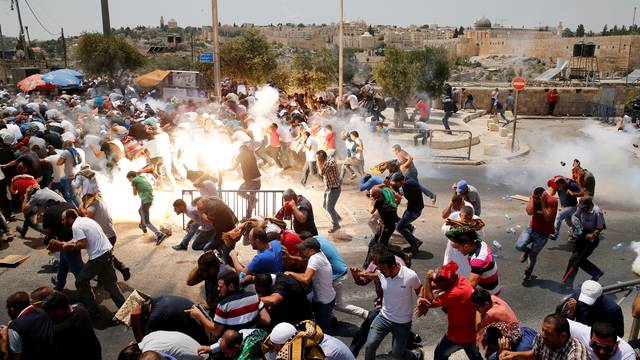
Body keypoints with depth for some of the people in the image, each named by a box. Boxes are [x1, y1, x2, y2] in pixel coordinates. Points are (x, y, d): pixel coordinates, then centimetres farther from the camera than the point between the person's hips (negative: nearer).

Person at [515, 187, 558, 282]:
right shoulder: (533, 198, -7)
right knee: (519, 246, -19)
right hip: (531, 228, 3)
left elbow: (547, 218, -25)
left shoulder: (552, 201, -20)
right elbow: (529, 212, -21)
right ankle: (527, 250, 19)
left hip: (543, 234, -3)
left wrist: (542, 202, -28)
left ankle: (528, 273, 34)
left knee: (532, 256, 5)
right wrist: (532, 198, -19)